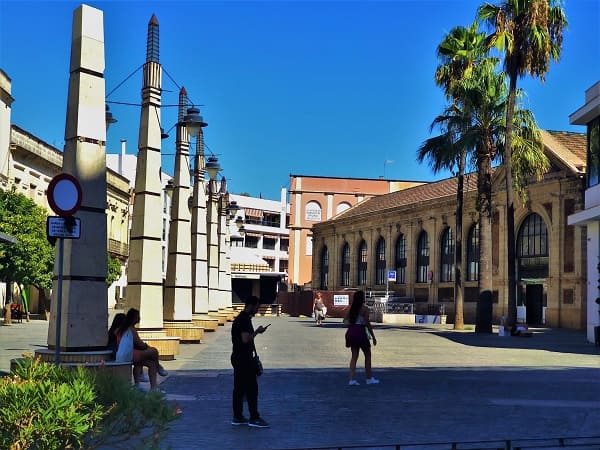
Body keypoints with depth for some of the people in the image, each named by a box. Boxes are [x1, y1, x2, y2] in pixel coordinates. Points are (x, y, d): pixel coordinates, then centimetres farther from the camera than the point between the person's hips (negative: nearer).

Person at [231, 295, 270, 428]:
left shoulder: (240, 318, 15)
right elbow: (246, 339, -24)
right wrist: (257, 331, -13)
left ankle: (237, 417, 16)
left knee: (239, 388, 12)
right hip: (244, 359, -11)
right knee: (251, 388, -5)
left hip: (238, 357, 11)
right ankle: (254, 418, -2)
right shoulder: (245, 320, -17)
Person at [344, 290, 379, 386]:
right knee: (367, 355, 11)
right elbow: (367, 324, -11)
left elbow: (346, 320, 9)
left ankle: (352, 379, 2)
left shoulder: (351, 308, 8)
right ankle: (369, 378, 17)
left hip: (351, 331, 6)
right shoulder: (364, 308, -10)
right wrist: (373, 337, -6)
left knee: (354, 356, 10)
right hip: (360, 332, -6)